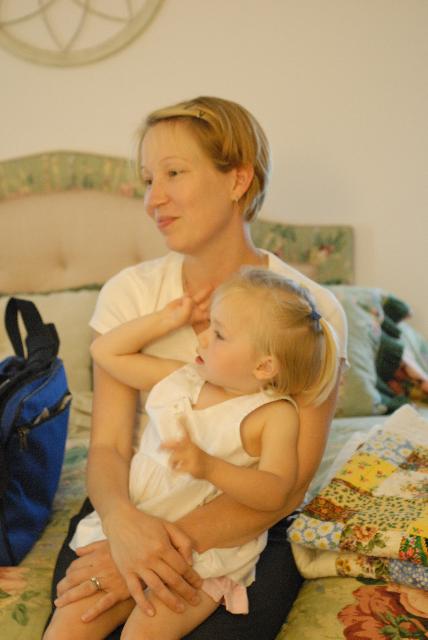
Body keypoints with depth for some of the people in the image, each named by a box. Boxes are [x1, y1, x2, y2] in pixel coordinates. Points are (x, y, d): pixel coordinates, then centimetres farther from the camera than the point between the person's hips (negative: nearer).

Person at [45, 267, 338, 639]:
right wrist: (166, 320, 5)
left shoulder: (273, 414, -9)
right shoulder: (180, 379, 7)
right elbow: (106, 352, 14)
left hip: (204, 555, -5)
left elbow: (275, 492, -22)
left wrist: (209, 467, -38)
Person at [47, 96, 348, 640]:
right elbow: (108, 446, -6)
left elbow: (286, 487, -12)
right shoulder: (129, 293, -3)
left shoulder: (312, 311, -10)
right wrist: (122, 519, -29)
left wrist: (175, 543, -26)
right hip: (134, 510, 2)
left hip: (246, 531, -1)